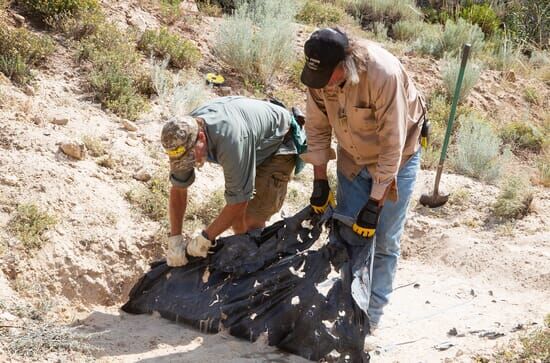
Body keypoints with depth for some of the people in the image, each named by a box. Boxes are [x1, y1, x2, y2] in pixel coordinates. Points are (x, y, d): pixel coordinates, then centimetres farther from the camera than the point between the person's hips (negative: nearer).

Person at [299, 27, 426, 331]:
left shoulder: (384, 74, -36)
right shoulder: (319, 73, -19)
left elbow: (392, 144, -31)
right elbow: (317, 127, -4)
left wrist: (375, 203, -28)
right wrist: (319, 181, -3)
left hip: (396, 158, -5)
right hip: (353, 158, 5)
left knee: (383, 242, -2)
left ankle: (371, 317, 11)